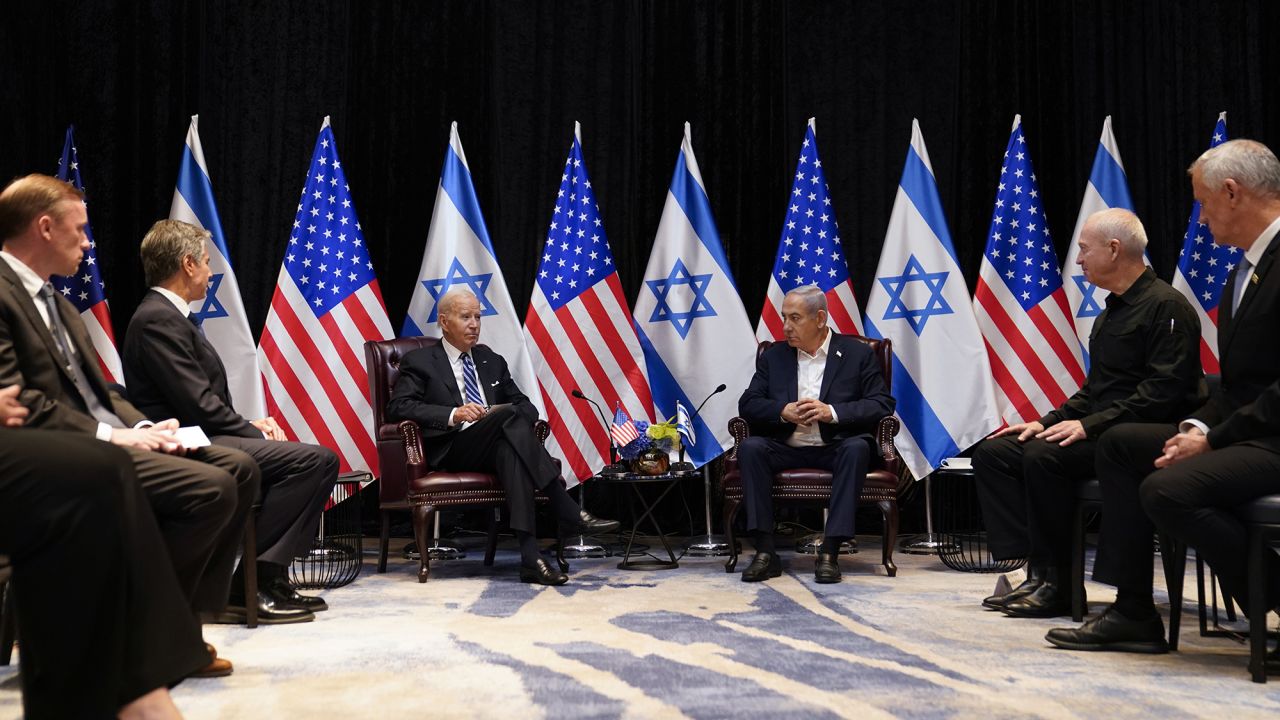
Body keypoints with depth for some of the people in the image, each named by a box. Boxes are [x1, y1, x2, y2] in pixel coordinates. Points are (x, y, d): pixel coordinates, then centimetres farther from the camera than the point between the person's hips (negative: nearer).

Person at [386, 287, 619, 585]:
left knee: (509, 448, -36)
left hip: (497, 446, 4)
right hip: (452, 452, -4)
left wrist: (502, 413, -5)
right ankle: (569, 513, -37)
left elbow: (527, 406, 21)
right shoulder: (419, 361, 11)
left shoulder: (492, 360, 25)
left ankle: (530, 556, -47)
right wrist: (453, 414, -19)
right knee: (512, 417, -32)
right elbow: (398, 406, -5)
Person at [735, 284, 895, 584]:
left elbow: (882, 404, -5)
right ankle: (765, 552, -27)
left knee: (857, 447, -34)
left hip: (835, 447, -2)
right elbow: (747, 404, 6)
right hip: (786, 448, 2)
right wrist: (783, 411, -15)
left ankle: (830, 552, -32)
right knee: (750, 447, -26)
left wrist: (832, 412, -19)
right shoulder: (772, 357, 12)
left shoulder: (857, 354, 3)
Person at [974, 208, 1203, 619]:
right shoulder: (1111, 313, 21)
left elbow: (1164, 391, -21)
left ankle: (1055, 585, -19)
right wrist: (1048, 422, 8)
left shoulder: (1166, 307, -11)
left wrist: (1090, 425, -24)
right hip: (1101, 434, 10)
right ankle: (1036, 572, -14)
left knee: (1044, 457, -31)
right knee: (993, 453, -3)